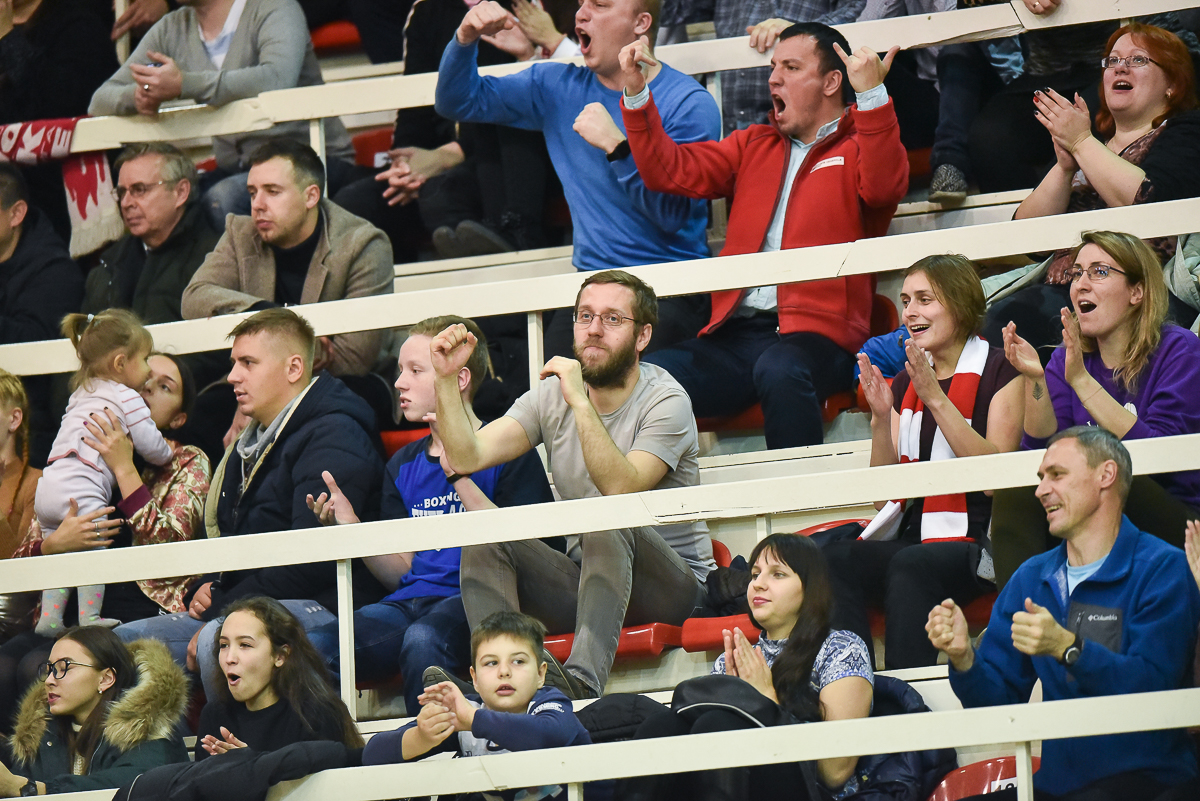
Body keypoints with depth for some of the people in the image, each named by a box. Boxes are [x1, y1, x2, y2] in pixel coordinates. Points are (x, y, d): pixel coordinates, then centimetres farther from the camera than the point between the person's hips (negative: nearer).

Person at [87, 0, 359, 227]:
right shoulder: (171, 30, 8)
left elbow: (277, 79, -32)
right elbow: (100, 101, 6)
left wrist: (183, 84, -36)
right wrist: (138, 96, -20)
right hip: (236, 167, 6)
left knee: (222, 198, -33)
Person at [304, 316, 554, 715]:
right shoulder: (403, 465, 23)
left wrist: (458, 476, -12)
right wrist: (351, 529, 2)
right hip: (411, 602, 5)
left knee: (422, 640, -39)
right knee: (311, 648, -24)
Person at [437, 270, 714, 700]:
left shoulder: (666, 402, -12)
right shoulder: (553, 396, 4)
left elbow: (621, 488, -29)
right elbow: (467, 458, -7)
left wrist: (581, 404, -34)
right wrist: (446, 380, -19)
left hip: (674, 580, -5)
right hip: (585, 577, 5)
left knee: (607, 521, -36)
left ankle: (581, 682, -52)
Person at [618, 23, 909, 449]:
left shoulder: (861, 144, 11)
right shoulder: (754, 146, 29)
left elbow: (884, 188, -12)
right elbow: (670, 170, 24)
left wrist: (872, 95, -23)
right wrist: (636, 94, 12)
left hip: (817, 331, -5)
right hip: (736, 332, 5)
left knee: (779, 371, -41)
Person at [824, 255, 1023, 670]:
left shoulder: (999, 372, 2)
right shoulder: (905, 382, 18)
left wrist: (936, 399, -15)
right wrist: (880, 418, -2)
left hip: (974, 541, -5)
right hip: (910, 537, 5)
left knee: (910, 567, -37)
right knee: (836, 558, -26)